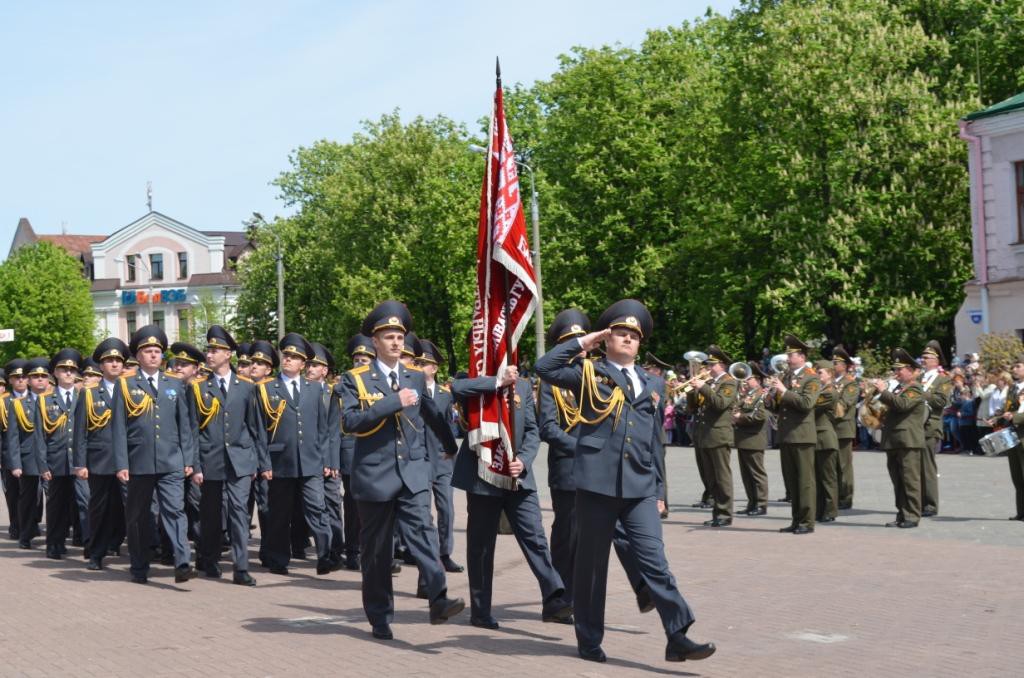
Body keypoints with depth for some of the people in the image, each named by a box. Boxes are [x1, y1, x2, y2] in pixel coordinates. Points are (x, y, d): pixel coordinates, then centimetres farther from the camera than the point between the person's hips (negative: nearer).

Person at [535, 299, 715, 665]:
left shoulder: (650, 383, 17)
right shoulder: (589, 373, 3)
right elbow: (544, 367, -13)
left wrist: (657, 488, 17)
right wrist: (582, 343, -4)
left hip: (639, 487, 3)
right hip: (597, 482, -3)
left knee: (655, 561, -5)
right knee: (592, 564, 6)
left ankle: (678, 637, -7)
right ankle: (589, 640, 17)